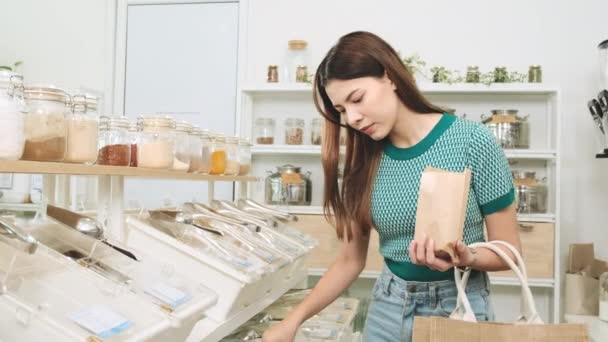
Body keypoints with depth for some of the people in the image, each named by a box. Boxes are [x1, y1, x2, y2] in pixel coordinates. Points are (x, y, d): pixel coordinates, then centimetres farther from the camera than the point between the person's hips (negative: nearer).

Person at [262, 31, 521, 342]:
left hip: (459, 305, -3)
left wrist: (467, 259, -29)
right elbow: (351, 259, 0)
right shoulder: (364, 161, -4)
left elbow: (508, 251, -9)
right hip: (388, 305, 4)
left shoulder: (473, 142, -16)